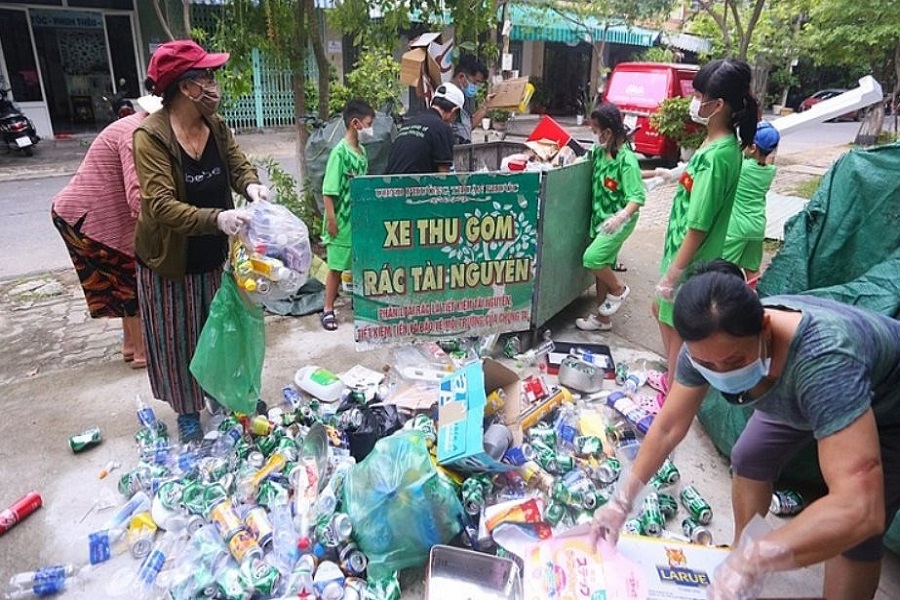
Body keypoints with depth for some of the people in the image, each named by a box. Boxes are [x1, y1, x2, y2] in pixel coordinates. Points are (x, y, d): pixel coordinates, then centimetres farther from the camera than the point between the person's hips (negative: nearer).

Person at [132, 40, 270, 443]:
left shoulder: (216, 126, -1)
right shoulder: (151, 136, -22)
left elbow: (239, 165, -4)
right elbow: (160, 204, -30)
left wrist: (250, 185, -28)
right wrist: (216, 219, -44)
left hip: (215, 256, 6)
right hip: (170, 261, -5)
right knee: (180, 339, 10)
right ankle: (188, 412, 29)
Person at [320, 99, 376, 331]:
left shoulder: (362, 150, 7)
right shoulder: (340, 152, -16)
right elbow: (328, 191, -17)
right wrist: (331, 220, -19)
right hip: (343, 221, -7)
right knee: (336, 267, 2)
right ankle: (328, 310, 13)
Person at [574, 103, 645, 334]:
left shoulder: (626, 159, -19)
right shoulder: (599, 151, 2)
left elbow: (637, 197, -21)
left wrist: (621, 216, -37)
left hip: (619, 221, -8)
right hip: (600, 218, 8)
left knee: (592, 258, -20)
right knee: (601, 266, 12)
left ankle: (618, 289, 8)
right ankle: (602, 318, 25)